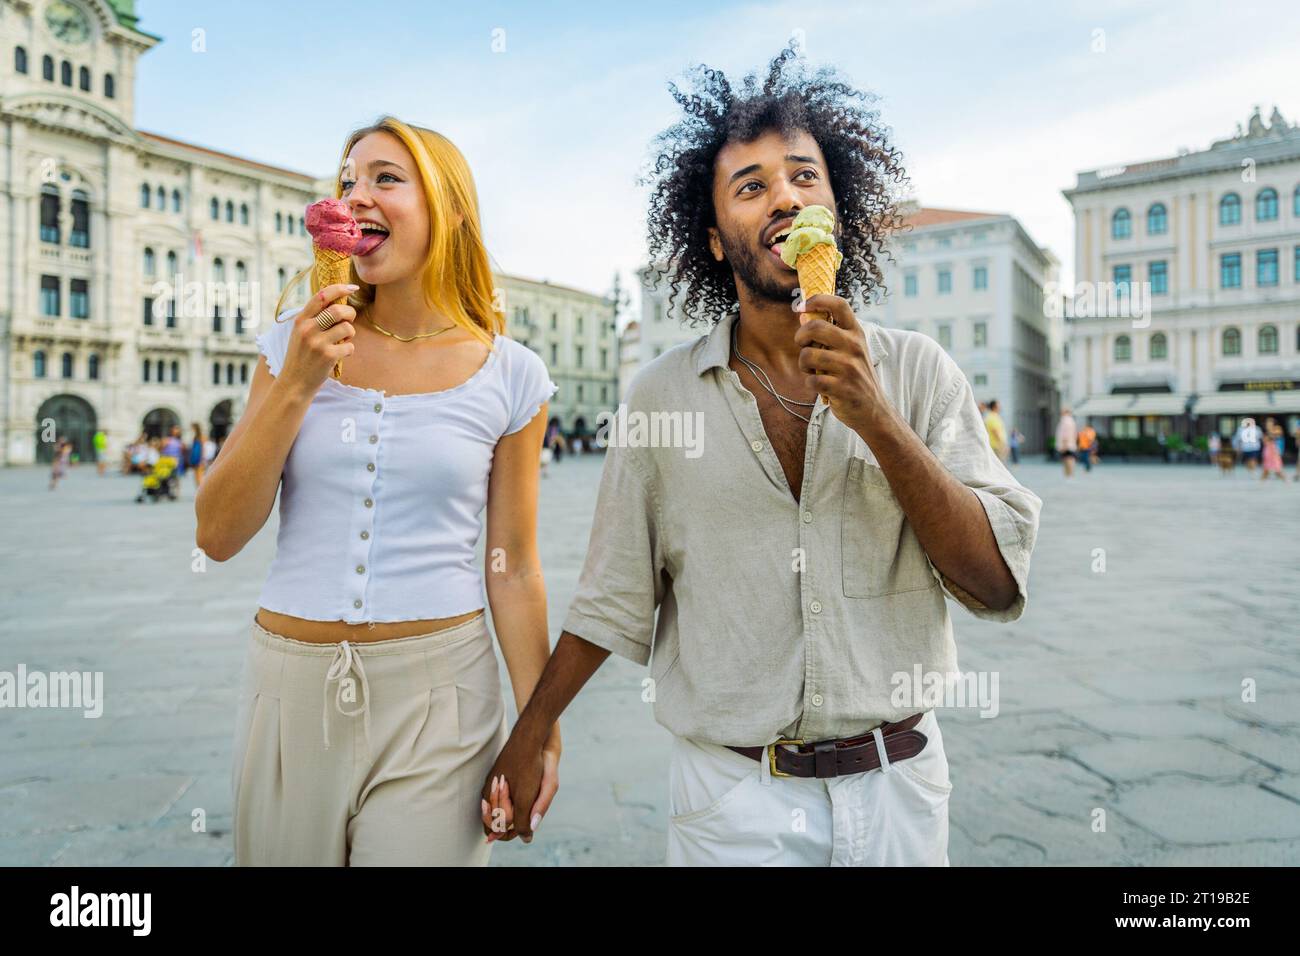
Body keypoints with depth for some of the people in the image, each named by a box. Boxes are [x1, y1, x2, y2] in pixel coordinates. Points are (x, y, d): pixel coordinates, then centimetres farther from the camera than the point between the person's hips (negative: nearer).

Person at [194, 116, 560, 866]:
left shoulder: (511, 374, -3)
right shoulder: (297, 341, 2)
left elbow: (514, 570, 0)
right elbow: (218, 536, -3)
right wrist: (295, 384, -13)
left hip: (436, 692, -2)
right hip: (293, 686, 3)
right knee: (281, 852, 18)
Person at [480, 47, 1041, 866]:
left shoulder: (916, 370, -5)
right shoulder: (662, 394, -6)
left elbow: (998, 584, -12)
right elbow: (613, 598, 1)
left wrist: (875, 419, -22)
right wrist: (526, 738, 4)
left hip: (899, 781, 2)